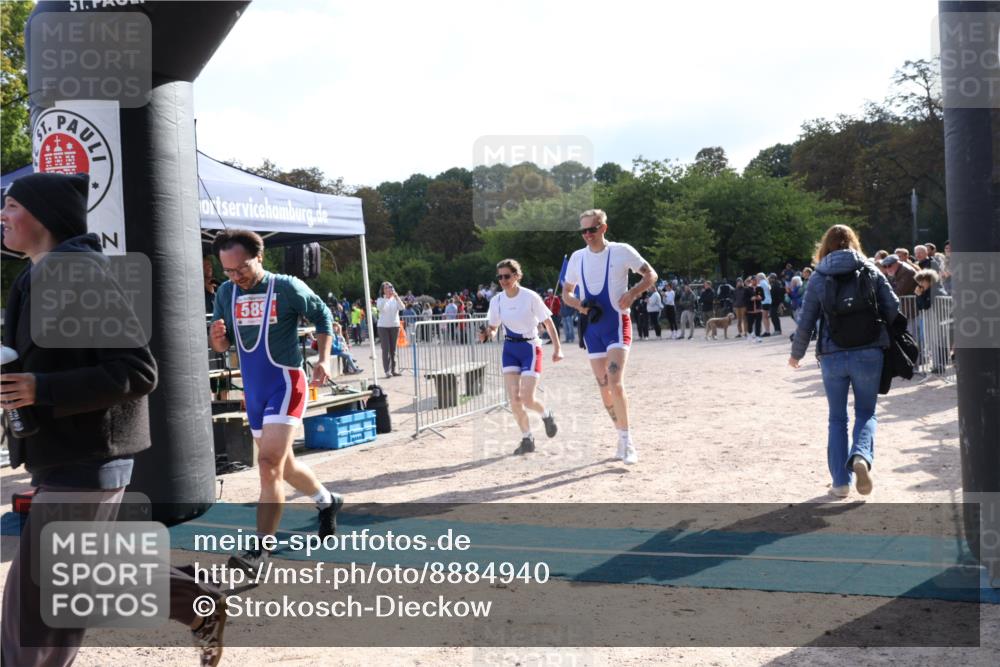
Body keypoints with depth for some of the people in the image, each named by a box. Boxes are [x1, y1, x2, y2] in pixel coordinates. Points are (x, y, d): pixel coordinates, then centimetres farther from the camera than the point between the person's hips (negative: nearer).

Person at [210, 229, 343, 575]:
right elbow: (221, 346, 8)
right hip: (253, 389, 7)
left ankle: (259, 550, -13)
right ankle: (327, 501, 45)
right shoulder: (226, 293, 2)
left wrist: (323, 360, -8)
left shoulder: (287, 287, -11)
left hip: (285, 384, -6)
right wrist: (217, 336, -16)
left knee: (269, 463, -17)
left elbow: (322, 316, 2)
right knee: (283, 464, 19)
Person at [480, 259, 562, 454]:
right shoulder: (496, 301, -1)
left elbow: (548, 322, -6)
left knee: (527, 399, -12)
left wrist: (557, 347, -10)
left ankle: (546, 415, 24)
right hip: (510, 349, 4)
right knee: (514, 398, -6)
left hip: (530, 348, -4)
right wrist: (487, 335, -15)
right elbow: (493, 328, 8)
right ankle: (527, 439, 12)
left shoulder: (530, 297, -14)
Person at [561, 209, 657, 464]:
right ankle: (623, 438, 19)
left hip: (617, 324, -5)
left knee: (615, 383, -18)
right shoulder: (577, 257, 8)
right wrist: (579, 305, -6)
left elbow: (651, 275, 0)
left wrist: (632, 293, -18)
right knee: (604, 387, 6)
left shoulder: (622, 251, -5)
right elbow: (566, 292, 16)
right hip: (592, 327, 5)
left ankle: (627, 441, -9)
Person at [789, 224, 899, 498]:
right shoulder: (871, 272, 3)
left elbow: (806, 321, 0)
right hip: (868, 354, 0)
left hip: (832, 357, 0)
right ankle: (861, 456, -18)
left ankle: (841, 481, 10)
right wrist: (887, 339, 17)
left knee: (837, 418, 13)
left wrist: (796, 354, 13)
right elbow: (893, 308, -1)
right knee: (866, 413, 12)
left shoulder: (819, 278, 1)